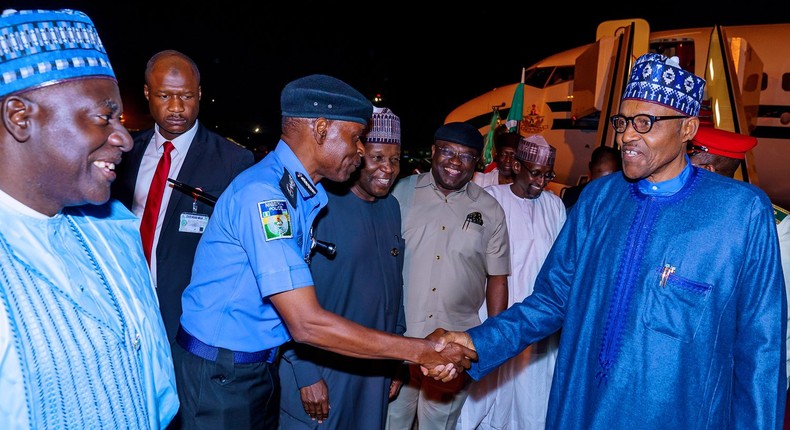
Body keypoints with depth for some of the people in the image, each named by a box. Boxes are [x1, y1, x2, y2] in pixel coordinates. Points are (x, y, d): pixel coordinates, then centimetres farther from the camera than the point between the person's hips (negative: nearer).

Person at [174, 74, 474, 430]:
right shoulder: (261, 193, -26)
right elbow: (307, 324, -29)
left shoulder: (308, 194, 2)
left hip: (264, 362, 8)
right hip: (221, 372, -7)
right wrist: (422, 350, -24)